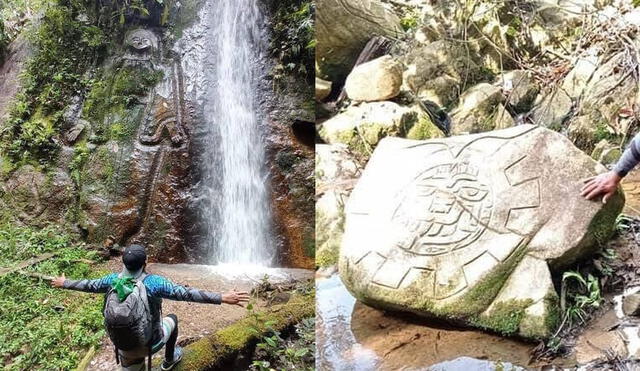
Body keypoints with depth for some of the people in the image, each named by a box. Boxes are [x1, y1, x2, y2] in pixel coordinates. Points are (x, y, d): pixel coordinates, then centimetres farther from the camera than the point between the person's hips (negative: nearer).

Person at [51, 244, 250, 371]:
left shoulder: (113, 280, -9)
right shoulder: (153, 282, -23)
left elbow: (88, 285, 9)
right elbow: (186, 293, -28)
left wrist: (64, 283, 29)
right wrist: (222, 298, -30)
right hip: (151, 342, -2)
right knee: (172, 318, 28)